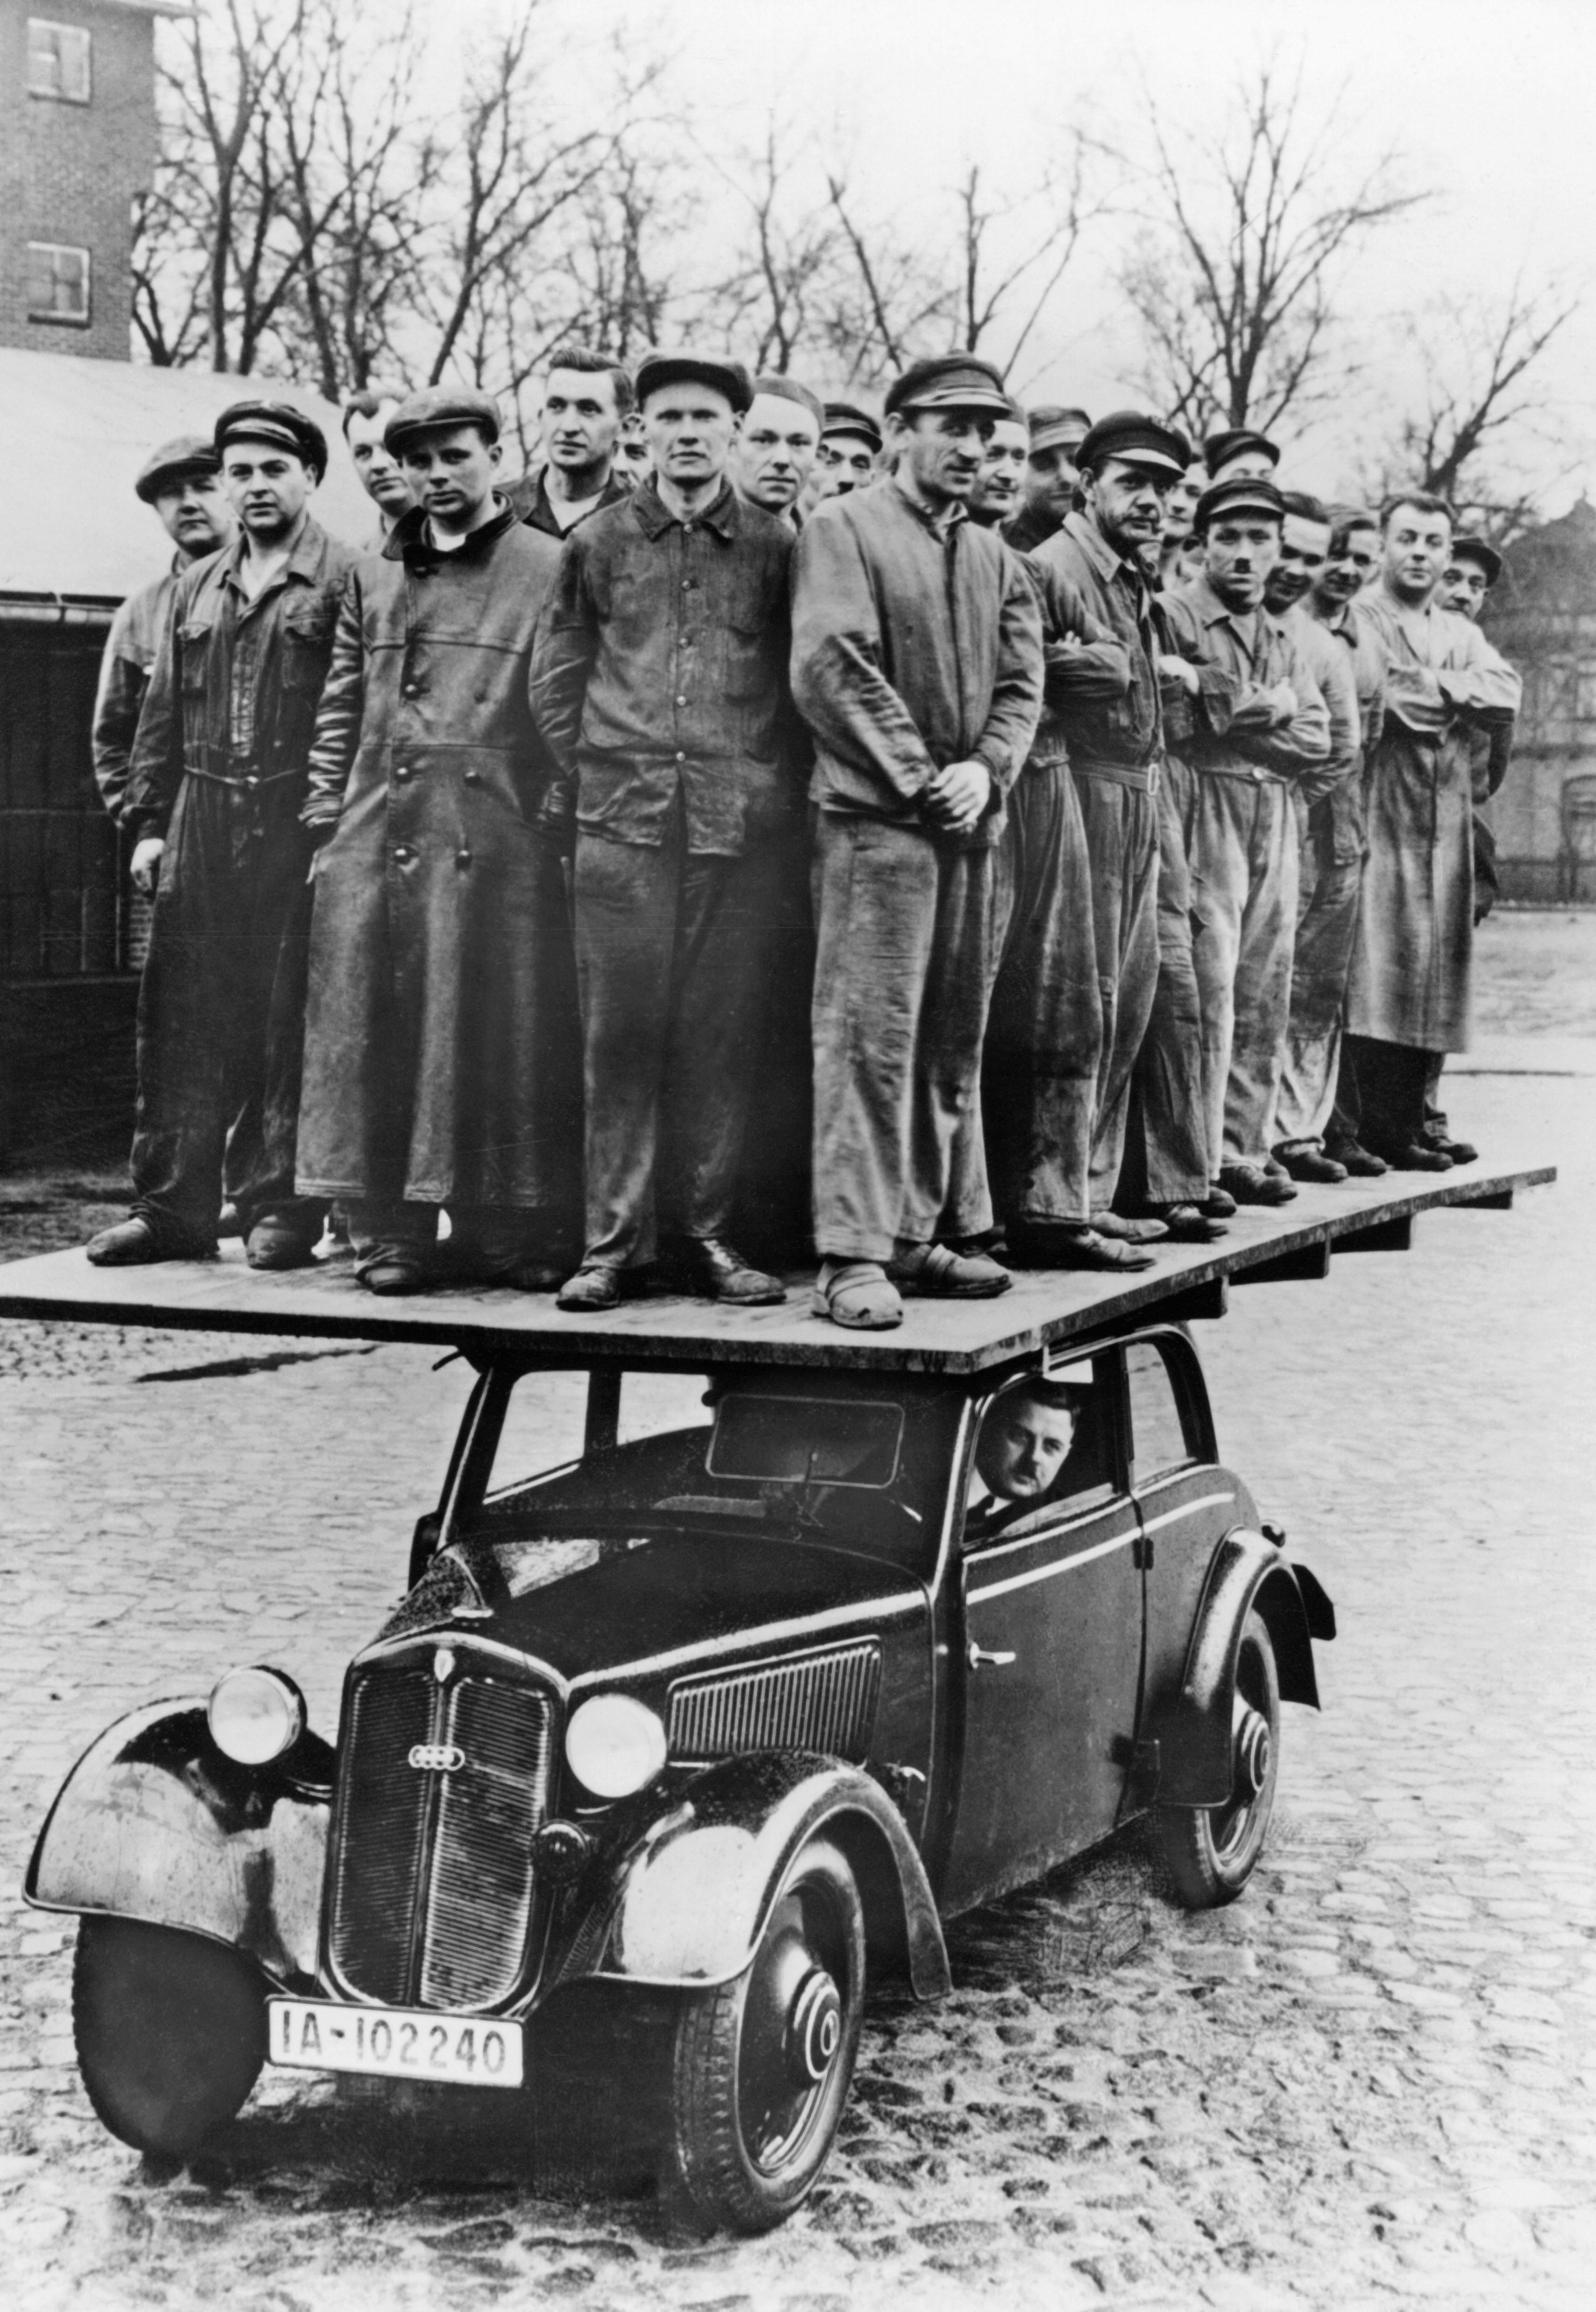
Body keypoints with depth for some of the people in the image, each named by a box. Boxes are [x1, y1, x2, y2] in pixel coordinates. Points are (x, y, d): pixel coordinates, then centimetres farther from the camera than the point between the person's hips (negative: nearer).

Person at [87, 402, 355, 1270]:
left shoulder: (345, 579, -1)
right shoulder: (195, 588, 17)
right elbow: (162, 714, 17)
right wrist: (148, 821, 9)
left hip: (297, 829, -5)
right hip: (200, 829, 5)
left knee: (288, 1022, -1)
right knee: (183, 1018, 4)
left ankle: (281, 1209, 6)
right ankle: (172, 1209, 10)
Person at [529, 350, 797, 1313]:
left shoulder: (776, 546, 8)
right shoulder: (598, 543, 9)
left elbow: (806, 680, 10)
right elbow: (556, 679, 13)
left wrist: (775, 787, 3)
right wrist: (585, 777, 6)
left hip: (740, 825, 0)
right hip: (621, 821, 0)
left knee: (722, 1026, 1)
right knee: (621, 1026, -1)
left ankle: (704, 1228, 10)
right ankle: (614, 1237, 3)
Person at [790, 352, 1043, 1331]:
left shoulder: (996, 557, 19)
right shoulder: (842, 529, -1)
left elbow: (1022, 682, 13)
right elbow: (830, 667, -12)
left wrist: (984, 772, -7)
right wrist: (919, 777, -13)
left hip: (971, 822, 7)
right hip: (875, 817, -7)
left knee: (952, 1038, 8)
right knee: (870, 1029, -11)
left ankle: (913, 1233, 16)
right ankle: (853, 1254, -11)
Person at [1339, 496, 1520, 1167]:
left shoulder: (1462, 634, 22)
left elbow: (1505, 697, 5)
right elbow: (1368, 699, -15)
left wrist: (1433, 686, -7)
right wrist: (1450, 695, -6)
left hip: (1445, 826, 6)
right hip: (1374, 816, -6)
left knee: (1430, 978, 6)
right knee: (1368, 978, -10)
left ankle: (1403, 1128, 11)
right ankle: (1356, 1129, -9)